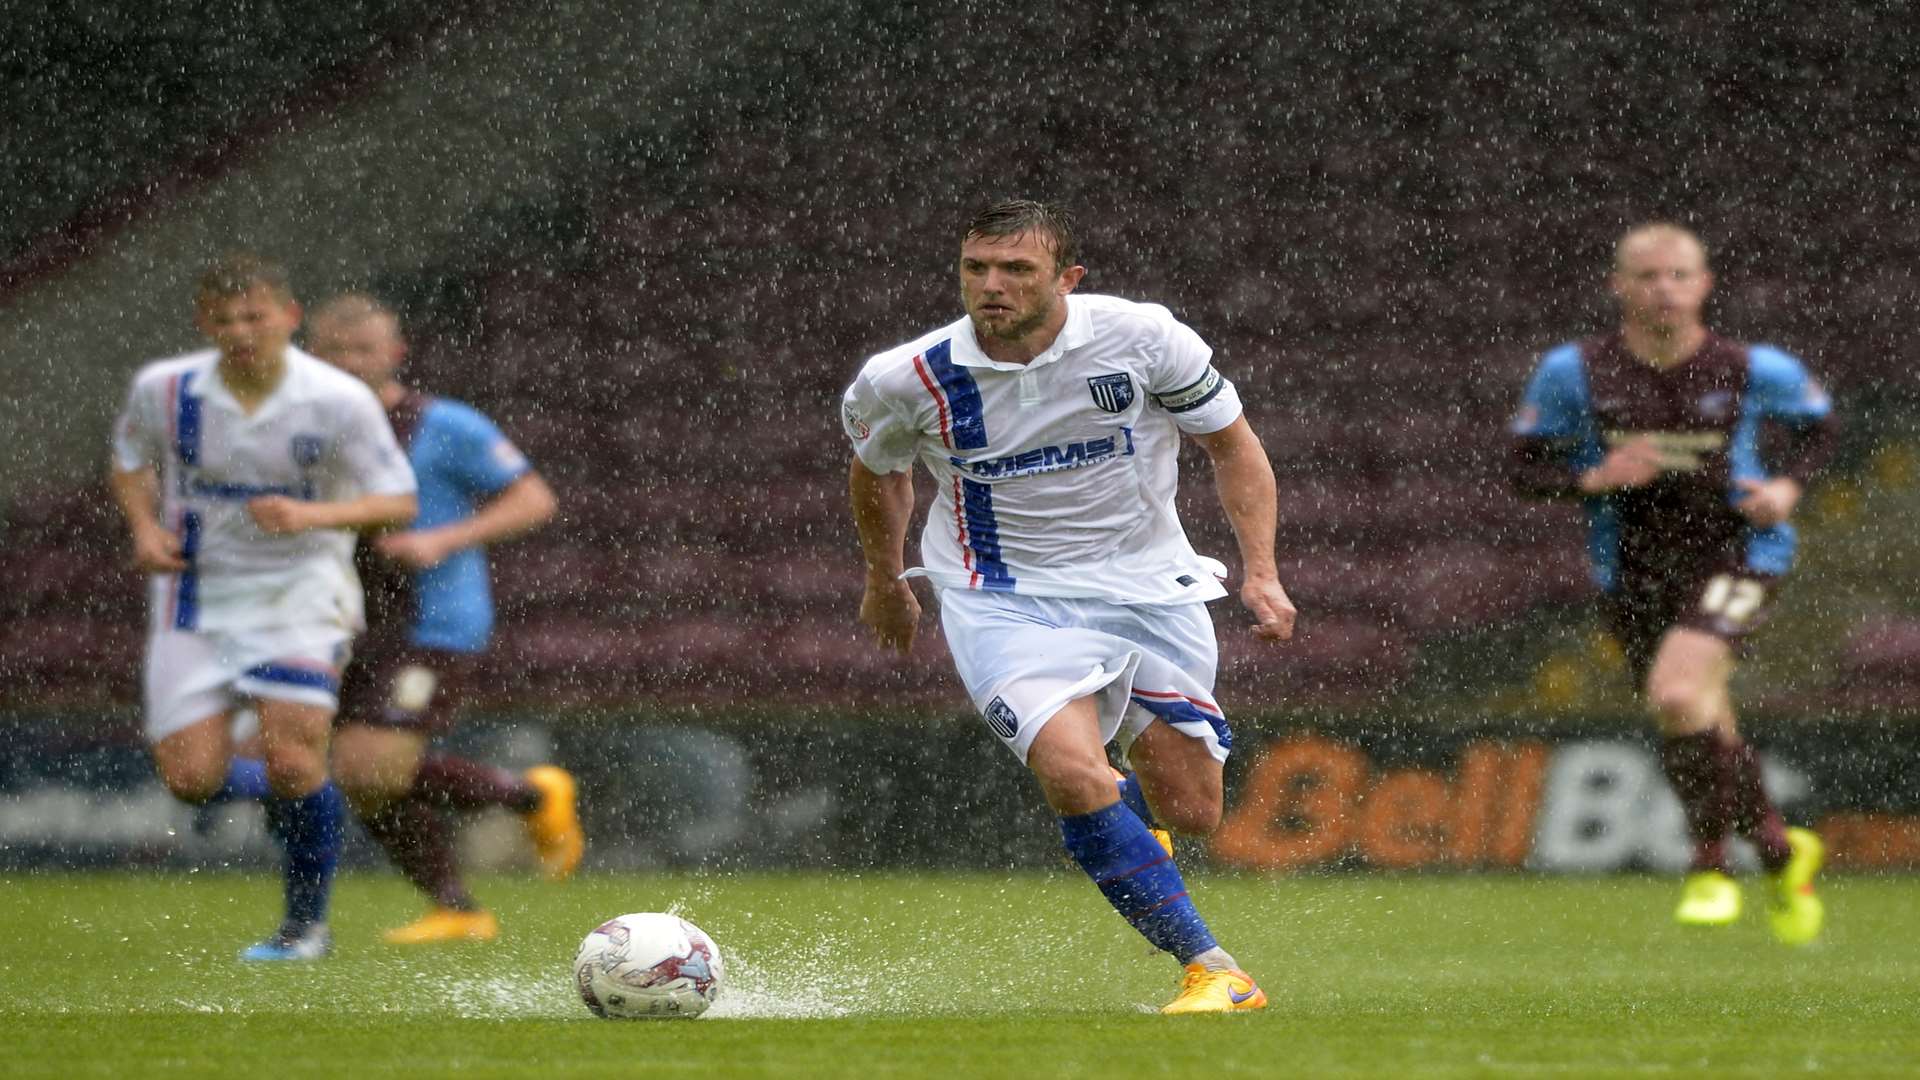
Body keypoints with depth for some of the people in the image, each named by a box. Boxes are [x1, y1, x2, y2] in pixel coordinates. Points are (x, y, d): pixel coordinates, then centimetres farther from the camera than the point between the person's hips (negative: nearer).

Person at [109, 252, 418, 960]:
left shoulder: (339, 401, -14)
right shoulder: (163, 389, -7)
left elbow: (397, 501, -9)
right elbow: (130, 461, 13)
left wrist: (312, 516, -26)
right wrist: (145, 529, -6)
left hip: (300, 593, -2)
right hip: (196, 600, 3)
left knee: (293, 761, -17)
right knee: (192, 780, -8)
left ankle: (306, 924, 5)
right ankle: (279, 787, 28)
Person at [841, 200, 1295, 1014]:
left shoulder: (1142, 337, -12)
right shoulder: (907, 380, -11)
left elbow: (1233, 447, 2)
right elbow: (877, 474, 12)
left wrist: (1261, 572, -9)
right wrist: (886, 583, 25)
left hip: (1147, 587, 2)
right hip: (1005, 601, -2)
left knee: (1190, 814, 2)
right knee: (1073, 775, -27)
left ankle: (1127, 801, 41)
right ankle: (1212, 970, -19)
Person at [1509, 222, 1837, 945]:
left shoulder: (1756, 370, -8)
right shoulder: (1574, 372, -7)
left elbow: (1817, 428, 11)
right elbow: (1525, 465, 0)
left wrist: (1788, 485, -8)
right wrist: (1594, 478, -18)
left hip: (1736, 553, -4)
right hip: (1632, 571, 4)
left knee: (1678, 693, -27)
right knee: (1705, 732, 12)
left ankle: (1710, 865, -9)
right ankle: (1781, 852, 39)